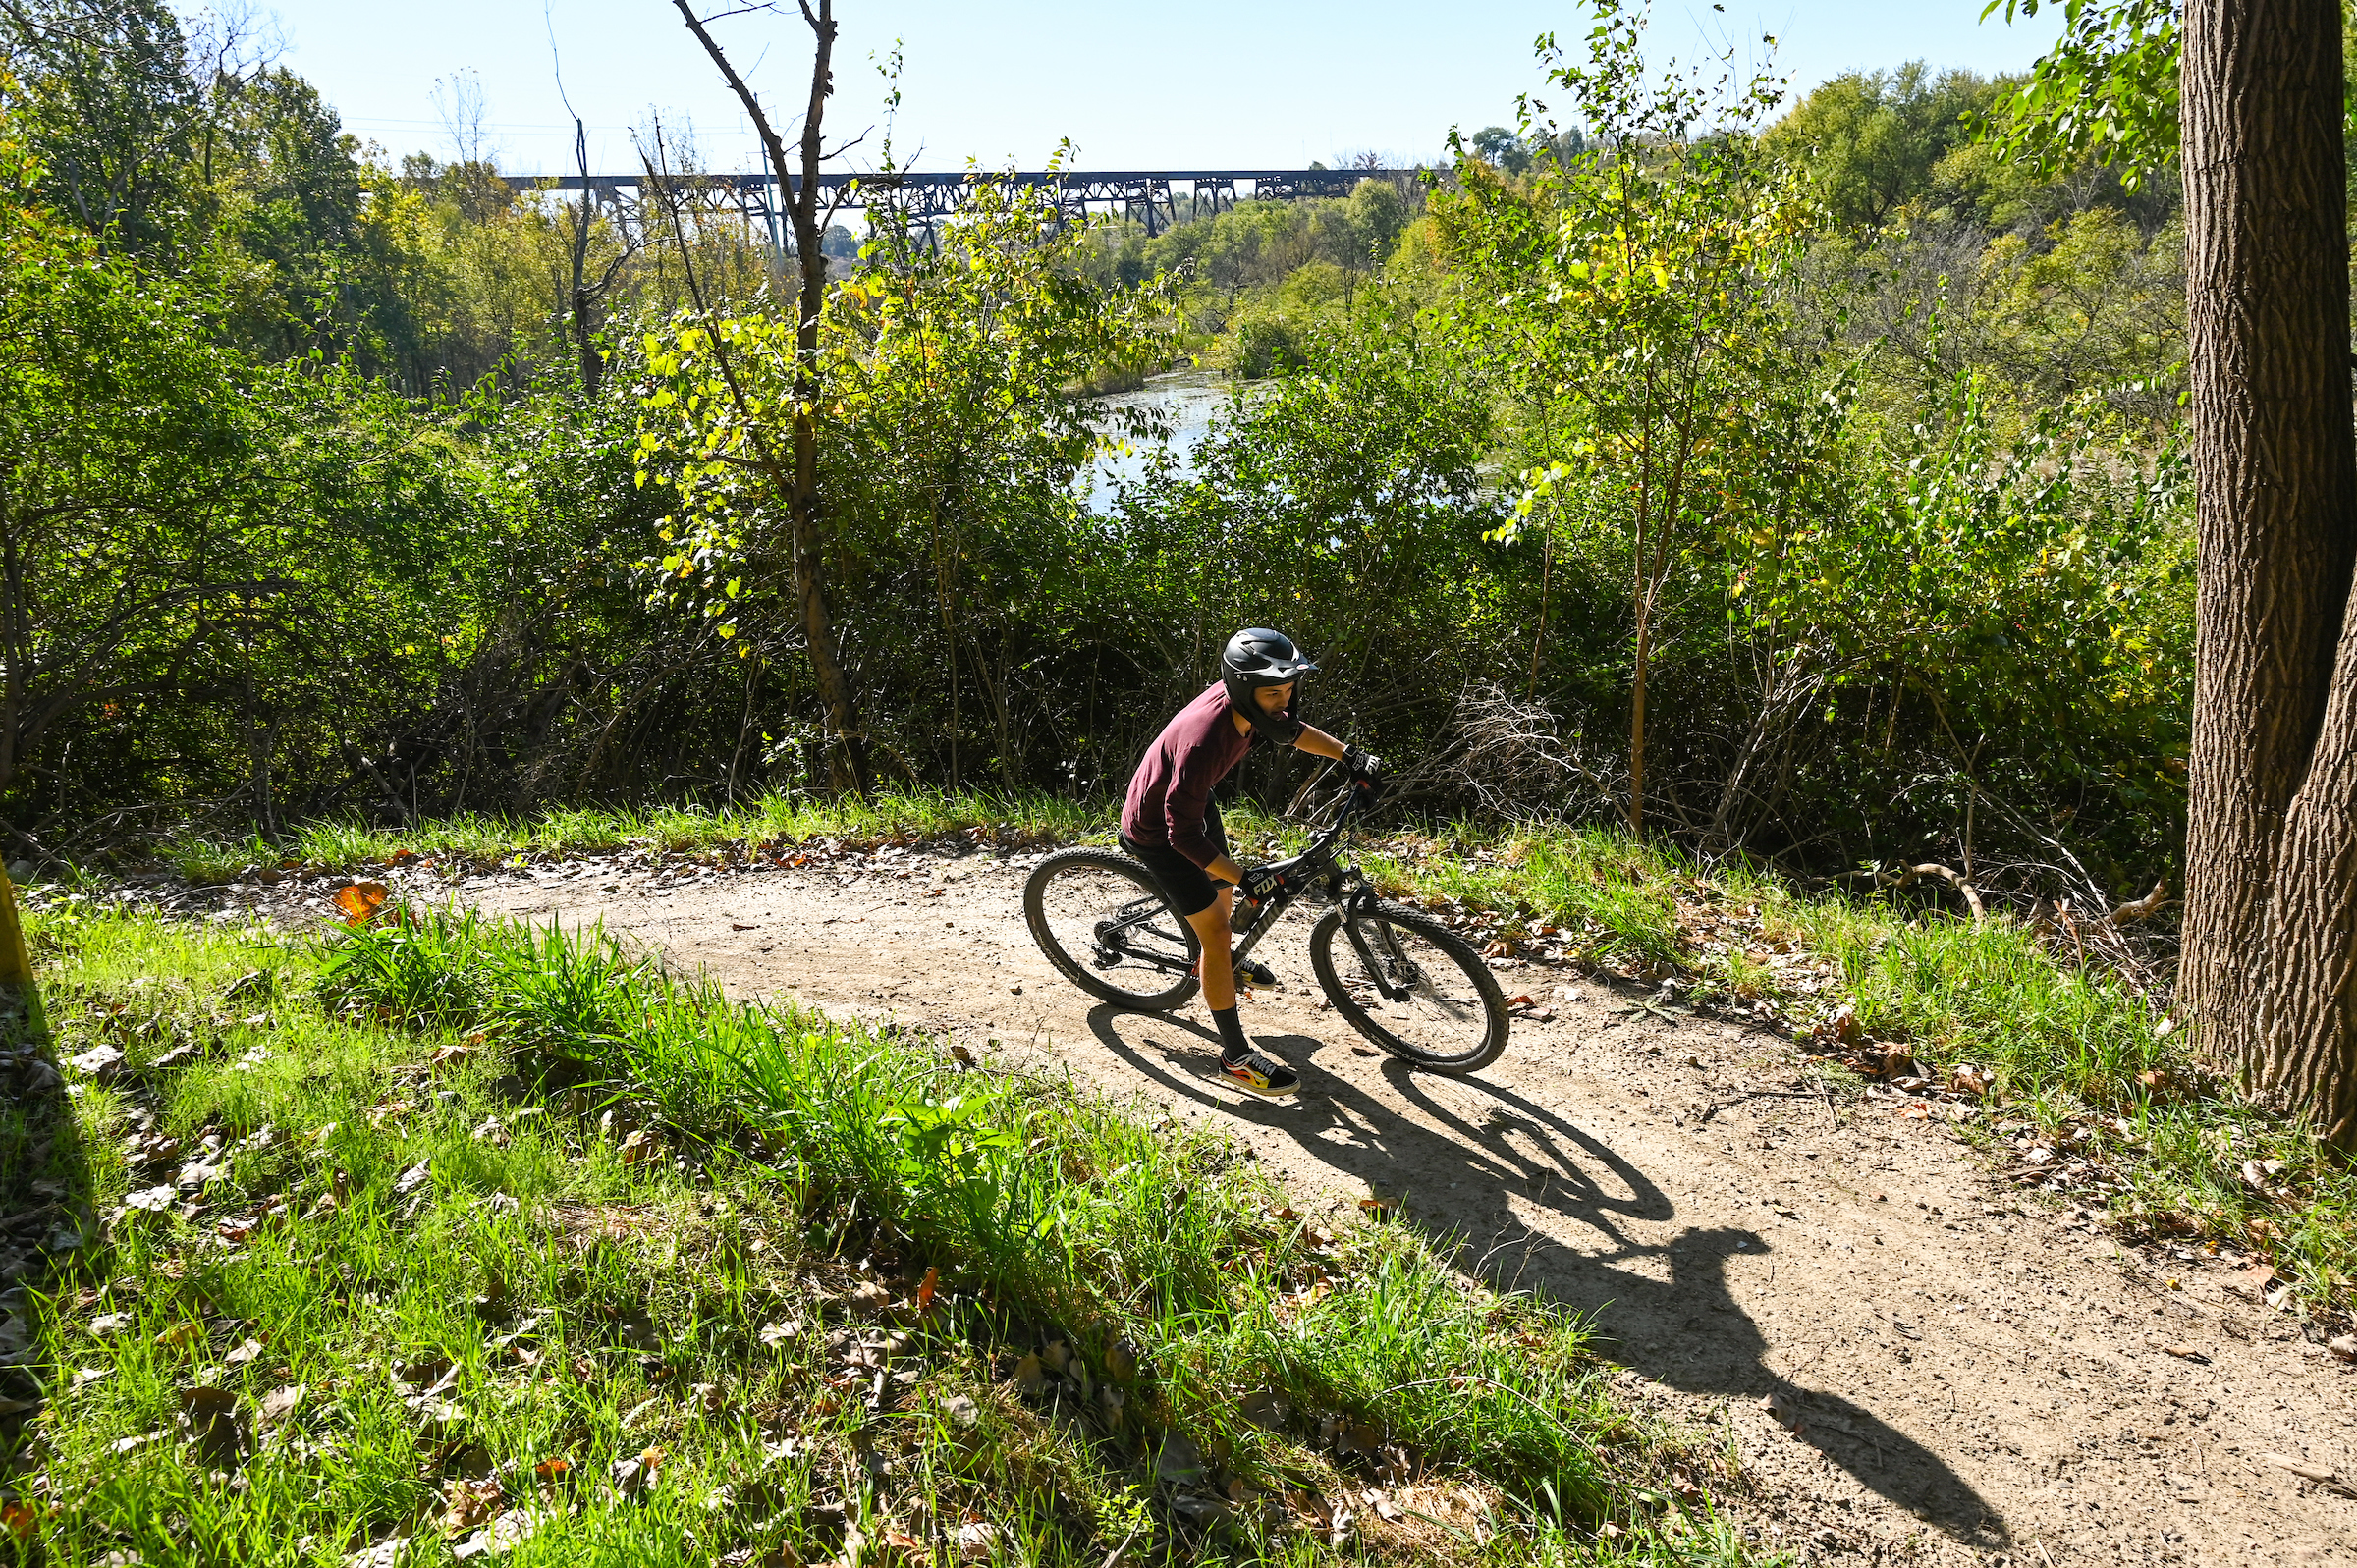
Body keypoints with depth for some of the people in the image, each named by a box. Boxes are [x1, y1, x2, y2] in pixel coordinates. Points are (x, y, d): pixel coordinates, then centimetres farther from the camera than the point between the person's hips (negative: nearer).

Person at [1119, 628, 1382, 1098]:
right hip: (1157, 830, -8)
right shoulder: (1203, 741, -41)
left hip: (1193, 800, 8)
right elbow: (1184, 834, -35)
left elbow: (1290, 730, 8)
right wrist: (1247, 879, -33)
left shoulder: (1248, 702, -17)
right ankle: (1236, 1058, 2)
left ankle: (1220, 966, 57)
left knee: (1223, 893, 25)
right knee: (1216, 930, -8)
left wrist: (1349, 755, -1)